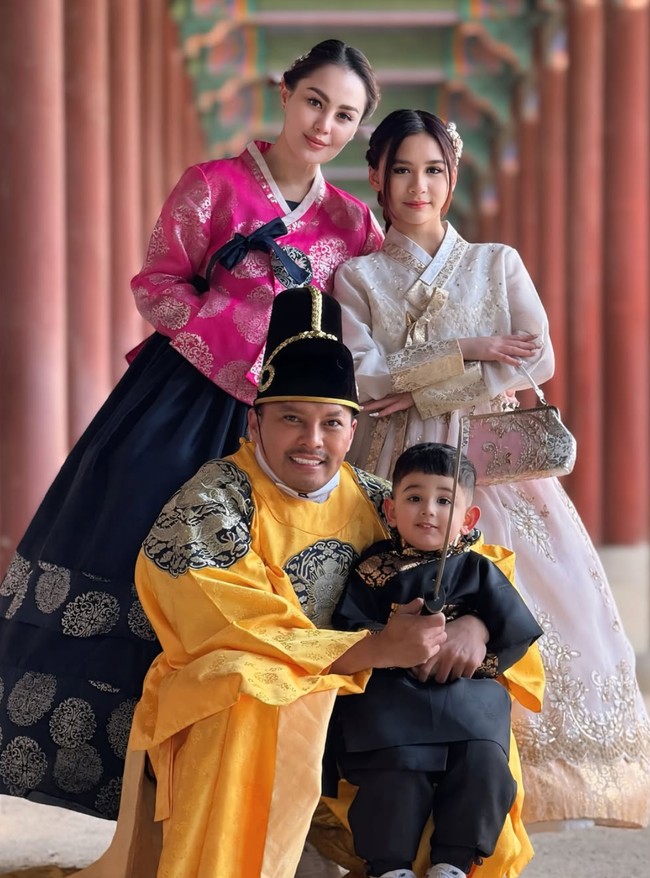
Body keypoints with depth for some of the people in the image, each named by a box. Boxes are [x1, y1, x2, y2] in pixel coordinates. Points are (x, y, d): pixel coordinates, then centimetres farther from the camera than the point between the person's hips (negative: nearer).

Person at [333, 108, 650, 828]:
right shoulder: (357, 276, 12)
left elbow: (537, 362, -2)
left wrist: (418, 390, -6)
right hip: (394, 468, -1)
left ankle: (496, 789, -7)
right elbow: (361, 376, -3)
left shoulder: (498, 265, 12)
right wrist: (465, 355, -9)